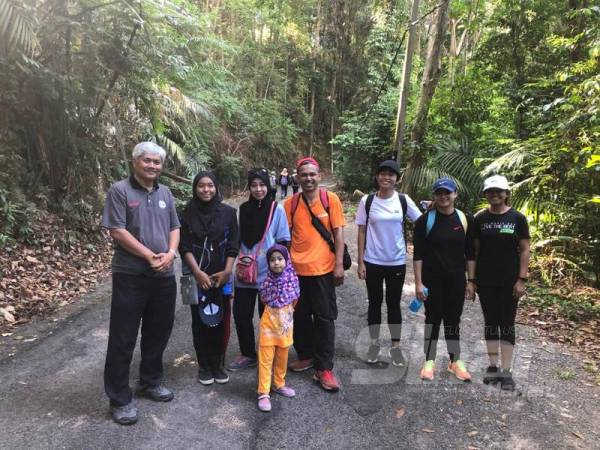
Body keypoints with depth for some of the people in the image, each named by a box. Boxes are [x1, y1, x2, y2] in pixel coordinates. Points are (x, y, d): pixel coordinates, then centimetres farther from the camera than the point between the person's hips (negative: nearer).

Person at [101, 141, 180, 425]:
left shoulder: (165, 193, 11)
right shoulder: (120, 191, -7)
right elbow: (117, 231, -14)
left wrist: (170, 253, -6)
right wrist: (149, 255, -16)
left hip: (164, 276, 6)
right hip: (130, 276, -6)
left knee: (158, 333, 16)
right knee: (123, 338, 2)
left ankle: (150, 382, 35)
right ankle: (119, 399, 16)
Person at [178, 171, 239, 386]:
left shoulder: (228, 212, 0)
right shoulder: (187, 214, 0)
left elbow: (233, 244, 0)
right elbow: (185, 247, -4)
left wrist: (227, 271, -9)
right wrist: (198, 273, -14)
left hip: (222, 276, 1)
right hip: (197, 276, 0)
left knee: (221, 321, 3)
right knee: (200, 321, 6)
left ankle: (218, 364, 19)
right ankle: (204, 366, 20)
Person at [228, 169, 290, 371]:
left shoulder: (277, 209, -6)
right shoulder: (243, 209, 3)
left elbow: (283, 241, -3)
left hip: (268, 273, -3)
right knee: (241, 314, 8)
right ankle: (247, 354, 27)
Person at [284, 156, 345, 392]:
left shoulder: (331, 199, -3)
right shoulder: (290, 203, 2)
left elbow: (338, 232, -3)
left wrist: (339, 264, -8)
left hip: (323, 268, -2)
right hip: (296, 269, 3)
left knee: (324, 318, 4)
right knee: (300, 315, 14)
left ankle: (324, 368, 13)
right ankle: (306, 355, 34)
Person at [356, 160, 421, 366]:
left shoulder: (404, 200, -3)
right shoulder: (367, 201, -4)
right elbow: (362, 232, -1)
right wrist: (360, 262, -4)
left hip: (397, 262, 0)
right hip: (373, 262, 0)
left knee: (394, 304, 10)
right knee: (374, 303, 11)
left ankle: (396, 346, 23)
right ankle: (374, 343, 27)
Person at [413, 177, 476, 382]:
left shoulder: (465, 219, 2)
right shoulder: (425, 220, -5)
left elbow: (470, 253, 6)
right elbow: (418, 254, -7)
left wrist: (471, 280, 2)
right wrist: (418, 282, -11)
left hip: (456, 279, 2)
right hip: (432, 278, -2)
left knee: (453, 319, 11)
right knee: (433, 318, 7)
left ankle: (455, 361, 26)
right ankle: (429, 361, 21)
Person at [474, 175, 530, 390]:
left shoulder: (518, 218, -3)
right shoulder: (480, 218, 2)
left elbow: (524, 250, -2)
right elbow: (474, 249, 4)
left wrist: (522, 279, -8)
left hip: (509, 281, -1)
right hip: (486, 281, 2)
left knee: (507, 324, 5)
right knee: (491, 323, 10)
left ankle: (506, 371, 12)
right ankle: (493, 366, 21)